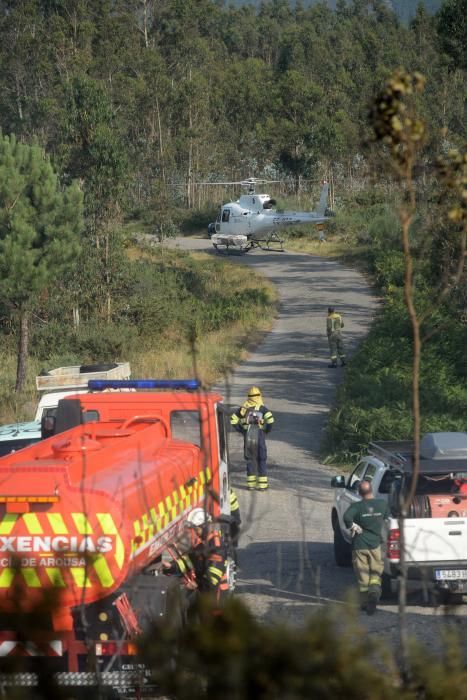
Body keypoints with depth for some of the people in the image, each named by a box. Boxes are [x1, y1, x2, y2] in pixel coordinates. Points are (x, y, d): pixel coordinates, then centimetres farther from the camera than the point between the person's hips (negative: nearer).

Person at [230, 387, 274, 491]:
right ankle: (262, 484, 3)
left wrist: (241, 430, 15)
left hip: (247, 436, 3)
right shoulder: (262, 408, -5)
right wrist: (267, 430, -1)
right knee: (262, 460, 6)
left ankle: (251, 484, 12)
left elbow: (233, 420, 8)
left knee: (250, 459, 12)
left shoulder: (243, 408, 6)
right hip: (259, 435, -3)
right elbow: (270, 420, -17)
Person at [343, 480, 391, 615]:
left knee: (362, 575, 10)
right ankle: (375, 590, -18)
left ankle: (365, 602, 13)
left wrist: (352, 527, -11)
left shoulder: (357, 506, -10)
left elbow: (346, 517, -27)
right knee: (376, 572, 11)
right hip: (376, 544, 1)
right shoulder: (382, 504, -3)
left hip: (359, 545, -1)